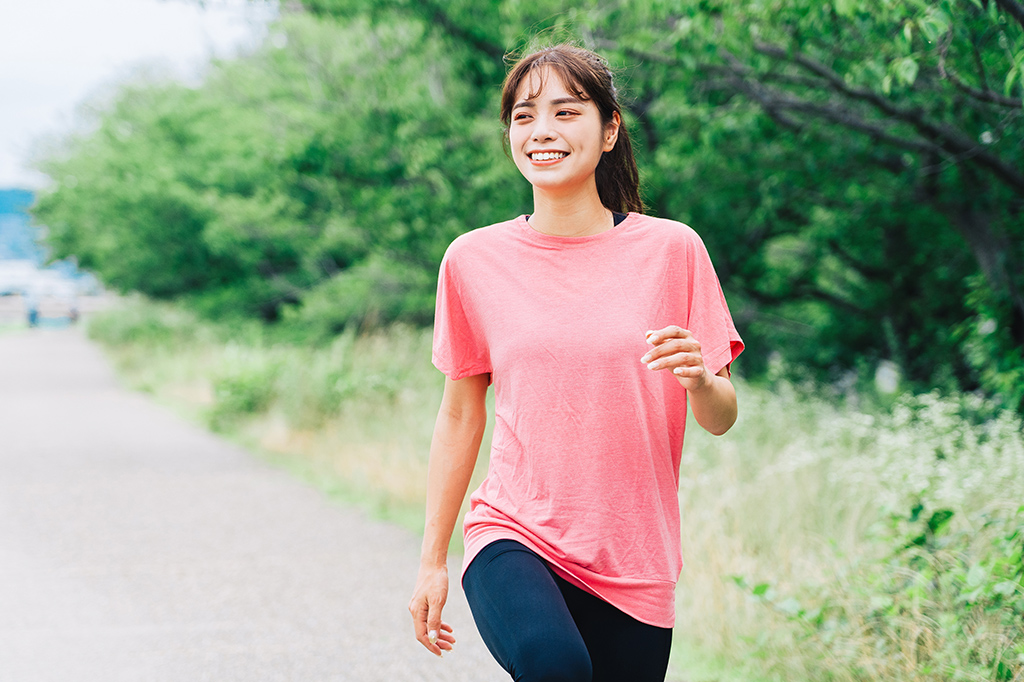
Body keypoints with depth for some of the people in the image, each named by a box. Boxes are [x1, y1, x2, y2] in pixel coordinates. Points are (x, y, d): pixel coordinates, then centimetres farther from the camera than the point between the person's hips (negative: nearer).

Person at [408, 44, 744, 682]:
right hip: (513, 535, -1)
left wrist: (699, 378, -20)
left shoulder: (672, 250, 0)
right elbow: (460, 415, 11)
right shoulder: (475, 260, 2)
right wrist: (433, 562, 12)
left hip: (634, 565, 2)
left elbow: (722, 418, 3)